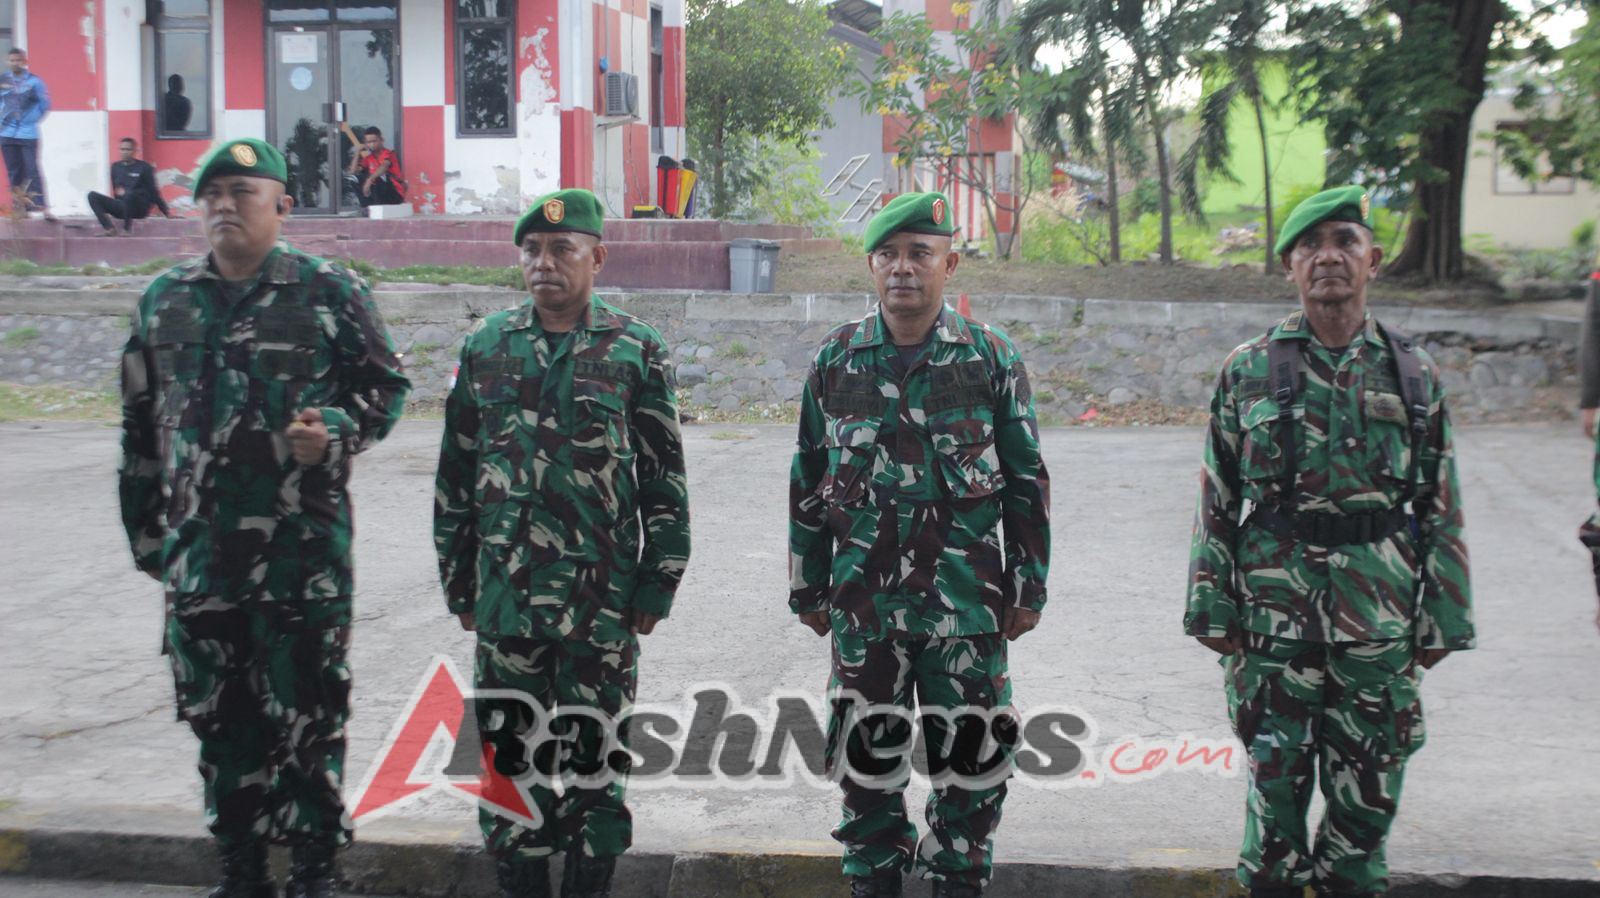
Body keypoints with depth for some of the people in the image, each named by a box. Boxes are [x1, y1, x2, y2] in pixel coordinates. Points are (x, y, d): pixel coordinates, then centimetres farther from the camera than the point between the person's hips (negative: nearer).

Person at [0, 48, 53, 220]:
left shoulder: (34, 81, -3)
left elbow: (44, 103, 4)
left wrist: (34, 119, 1)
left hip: (28, 134, -3)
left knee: (32, 171, -8)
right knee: (14, 172, 6)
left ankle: (42, 207, -9)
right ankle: (20, 206, 12)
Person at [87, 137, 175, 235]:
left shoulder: (144, 167, -2)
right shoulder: (116, 167, 11)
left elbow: (153, 191, 0)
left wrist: (166, 212, -2)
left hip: (140, 208, -5)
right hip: (121, 207, 5)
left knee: (129, 194, -38)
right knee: (92, 195, -14)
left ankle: (127, 225, -18)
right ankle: (109, 229, -28)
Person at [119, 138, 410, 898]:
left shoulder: (329, 292, -3)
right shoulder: (164, 301, 10)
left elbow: (386, 382, 3)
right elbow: (141, 426, 16)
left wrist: (337, 428, -16)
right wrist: (147, 529, 15)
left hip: (303, 548, -4)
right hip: (199, 550, 5)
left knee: (306, 713, 2)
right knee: (217, 713, 12)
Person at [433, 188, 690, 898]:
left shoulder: (637, 351, -1)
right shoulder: (486, 347, 7)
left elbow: (665, 480, 1)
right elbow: (455, 474, 10)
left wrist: (657, 585, -3)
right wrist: (459, 582, 8)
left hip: (603, 598, -2)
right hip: (506, 598, 2)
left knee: (594, 756, 6)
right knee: (511, 752, 8)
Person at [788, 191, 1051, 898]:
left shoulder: (991, 358, 0)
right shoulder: (836, 360, 4)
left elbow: (1027, 482, 4)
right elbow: (808, 483, 9)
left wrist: (1028, 587, 2)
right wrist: (809, 588, 8)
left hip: (966, 599, -1)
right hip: (863, 599, 1)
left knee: (970, 758, 5)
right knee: (866, 754, 10)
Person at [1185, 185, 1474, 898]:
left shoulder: (1413, 373, 4)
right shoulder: (1248, 371, 1)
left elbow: (1441, 506, 6)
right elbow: (1216, 502, 1)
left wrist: (1442, 618, 3)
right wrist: (1212, 607, -3)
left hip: (1380, 618, 1)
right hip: (1273, 615, -1)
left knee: (1370, 785, 9)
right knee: (1276, 775, 7)